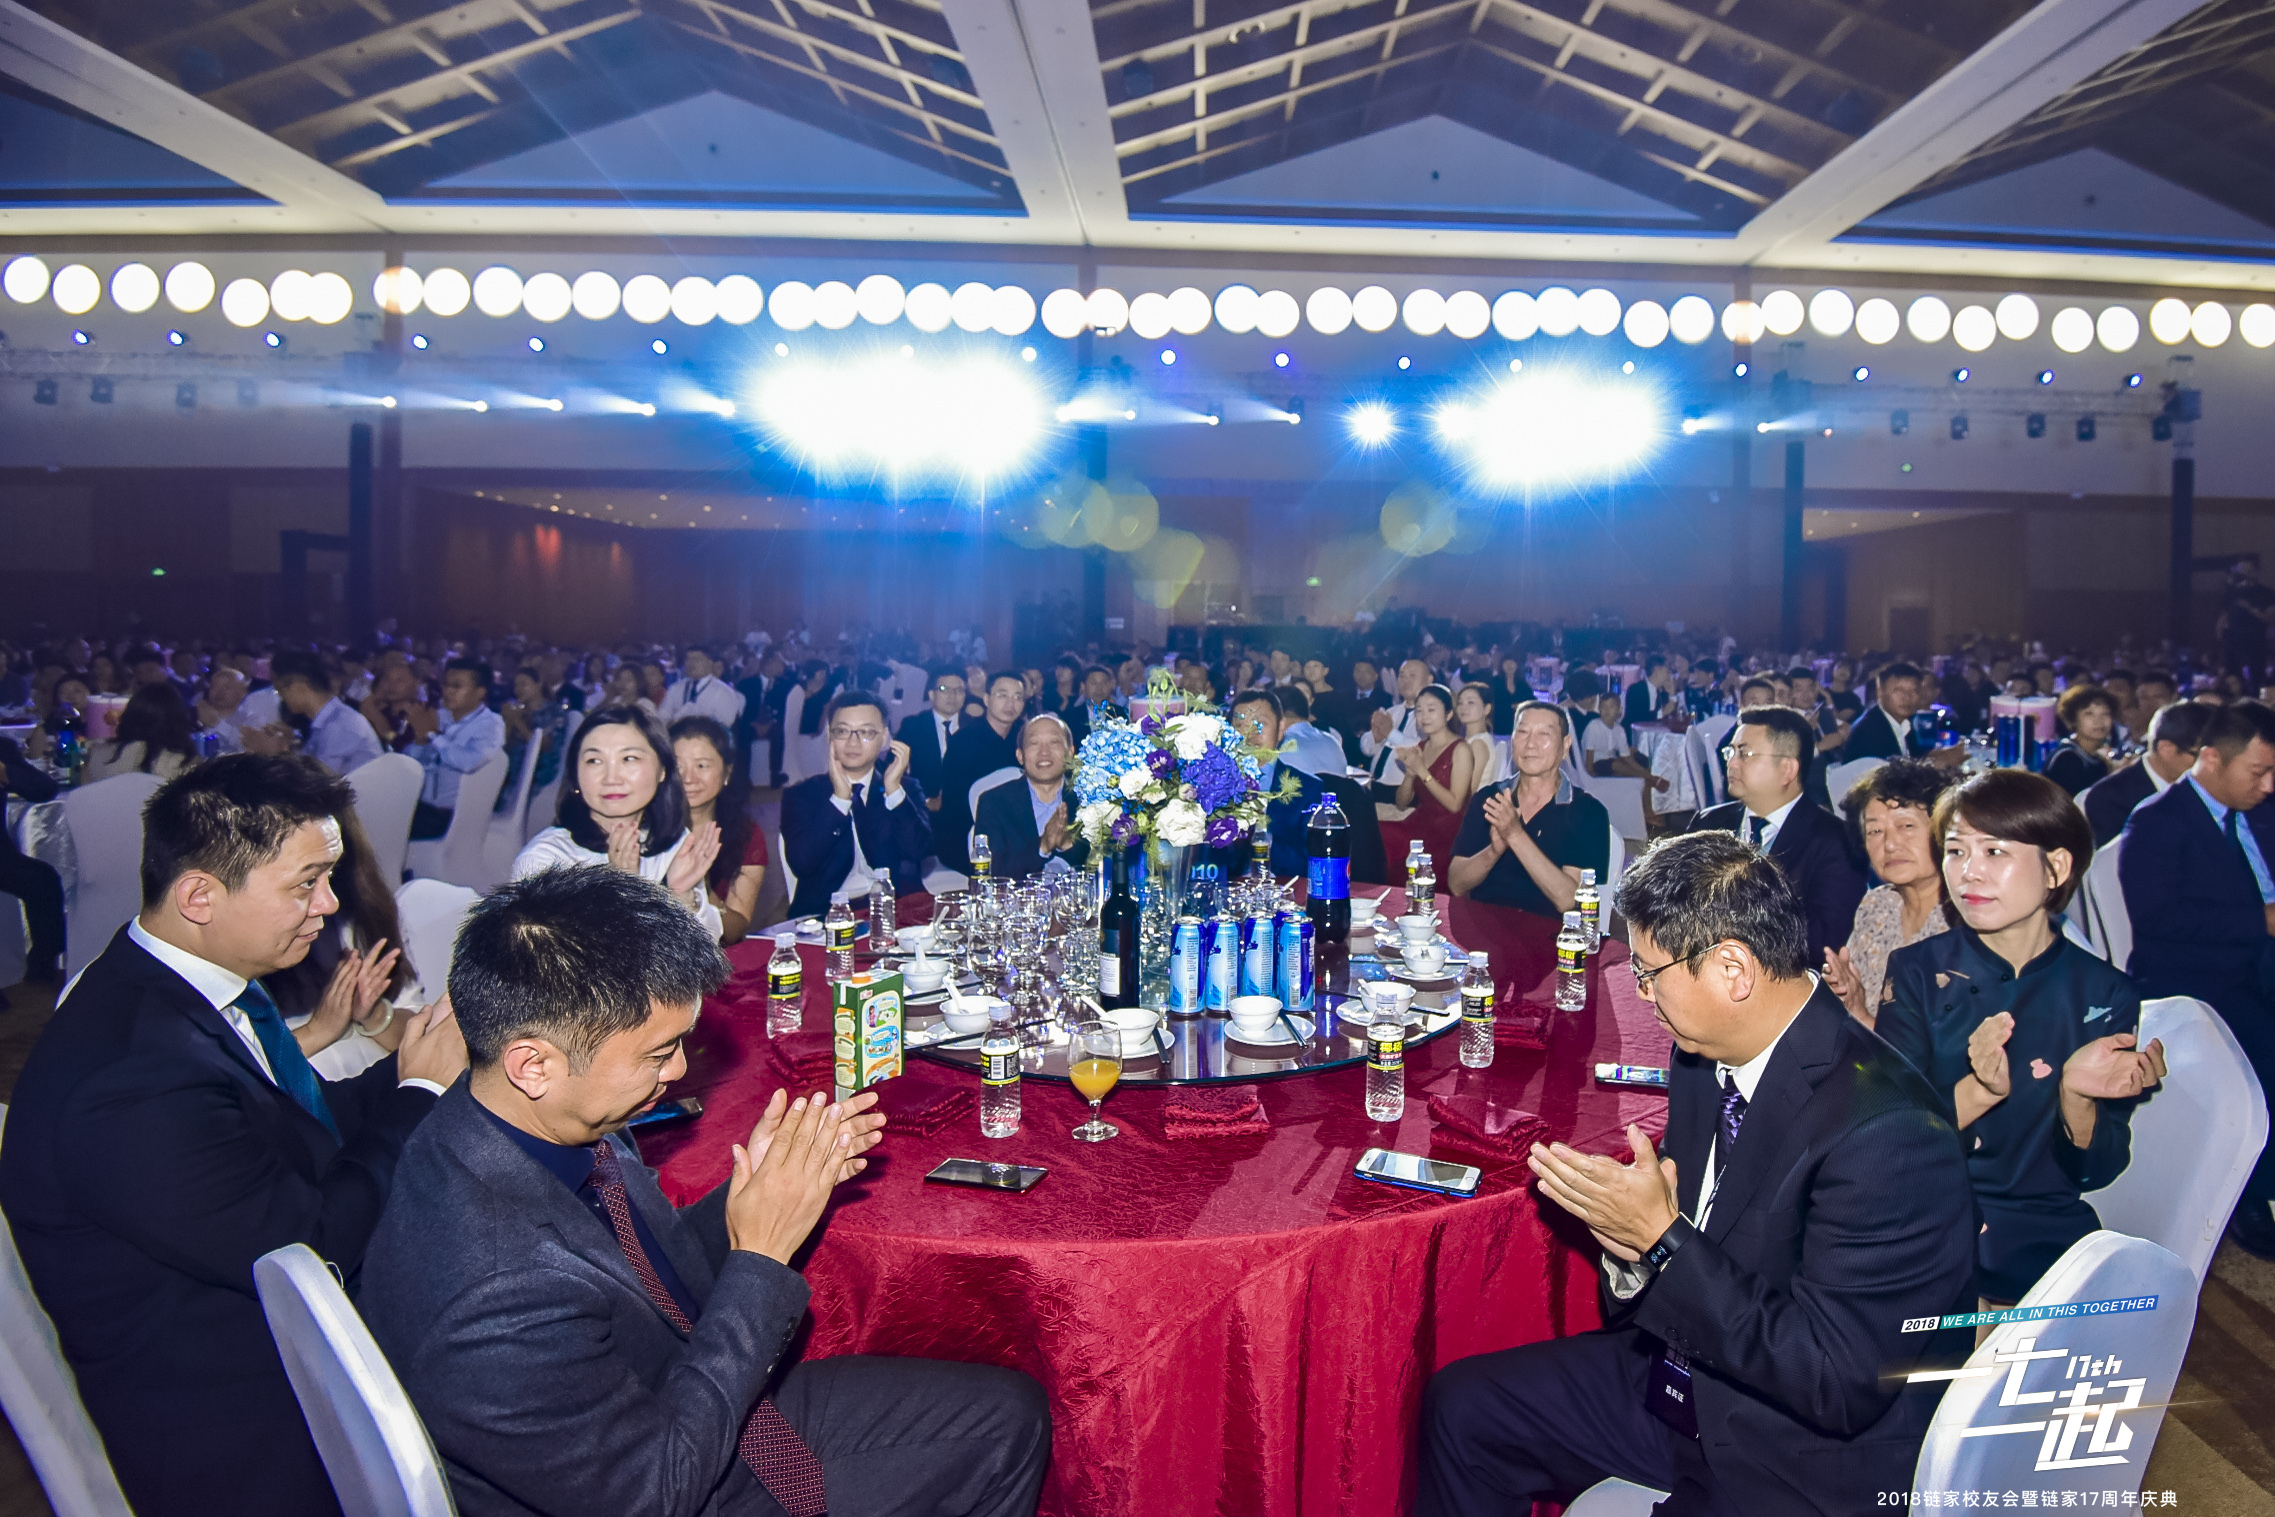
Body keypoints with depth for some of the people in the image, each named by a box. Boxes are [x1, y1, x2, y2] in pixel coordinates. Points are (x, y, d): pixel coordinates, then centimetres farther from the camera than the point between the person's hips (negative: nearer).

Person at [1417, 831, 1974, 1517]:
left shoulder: (1886, 1134, -28)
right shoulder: (1705, 1054, -3)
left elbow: (1840, 1385, -27)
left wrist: (1663, 1237, -27)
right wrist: (1630, 1239, -14)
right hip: (1687, 1377, 8)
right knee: (1461, 1403, 6)